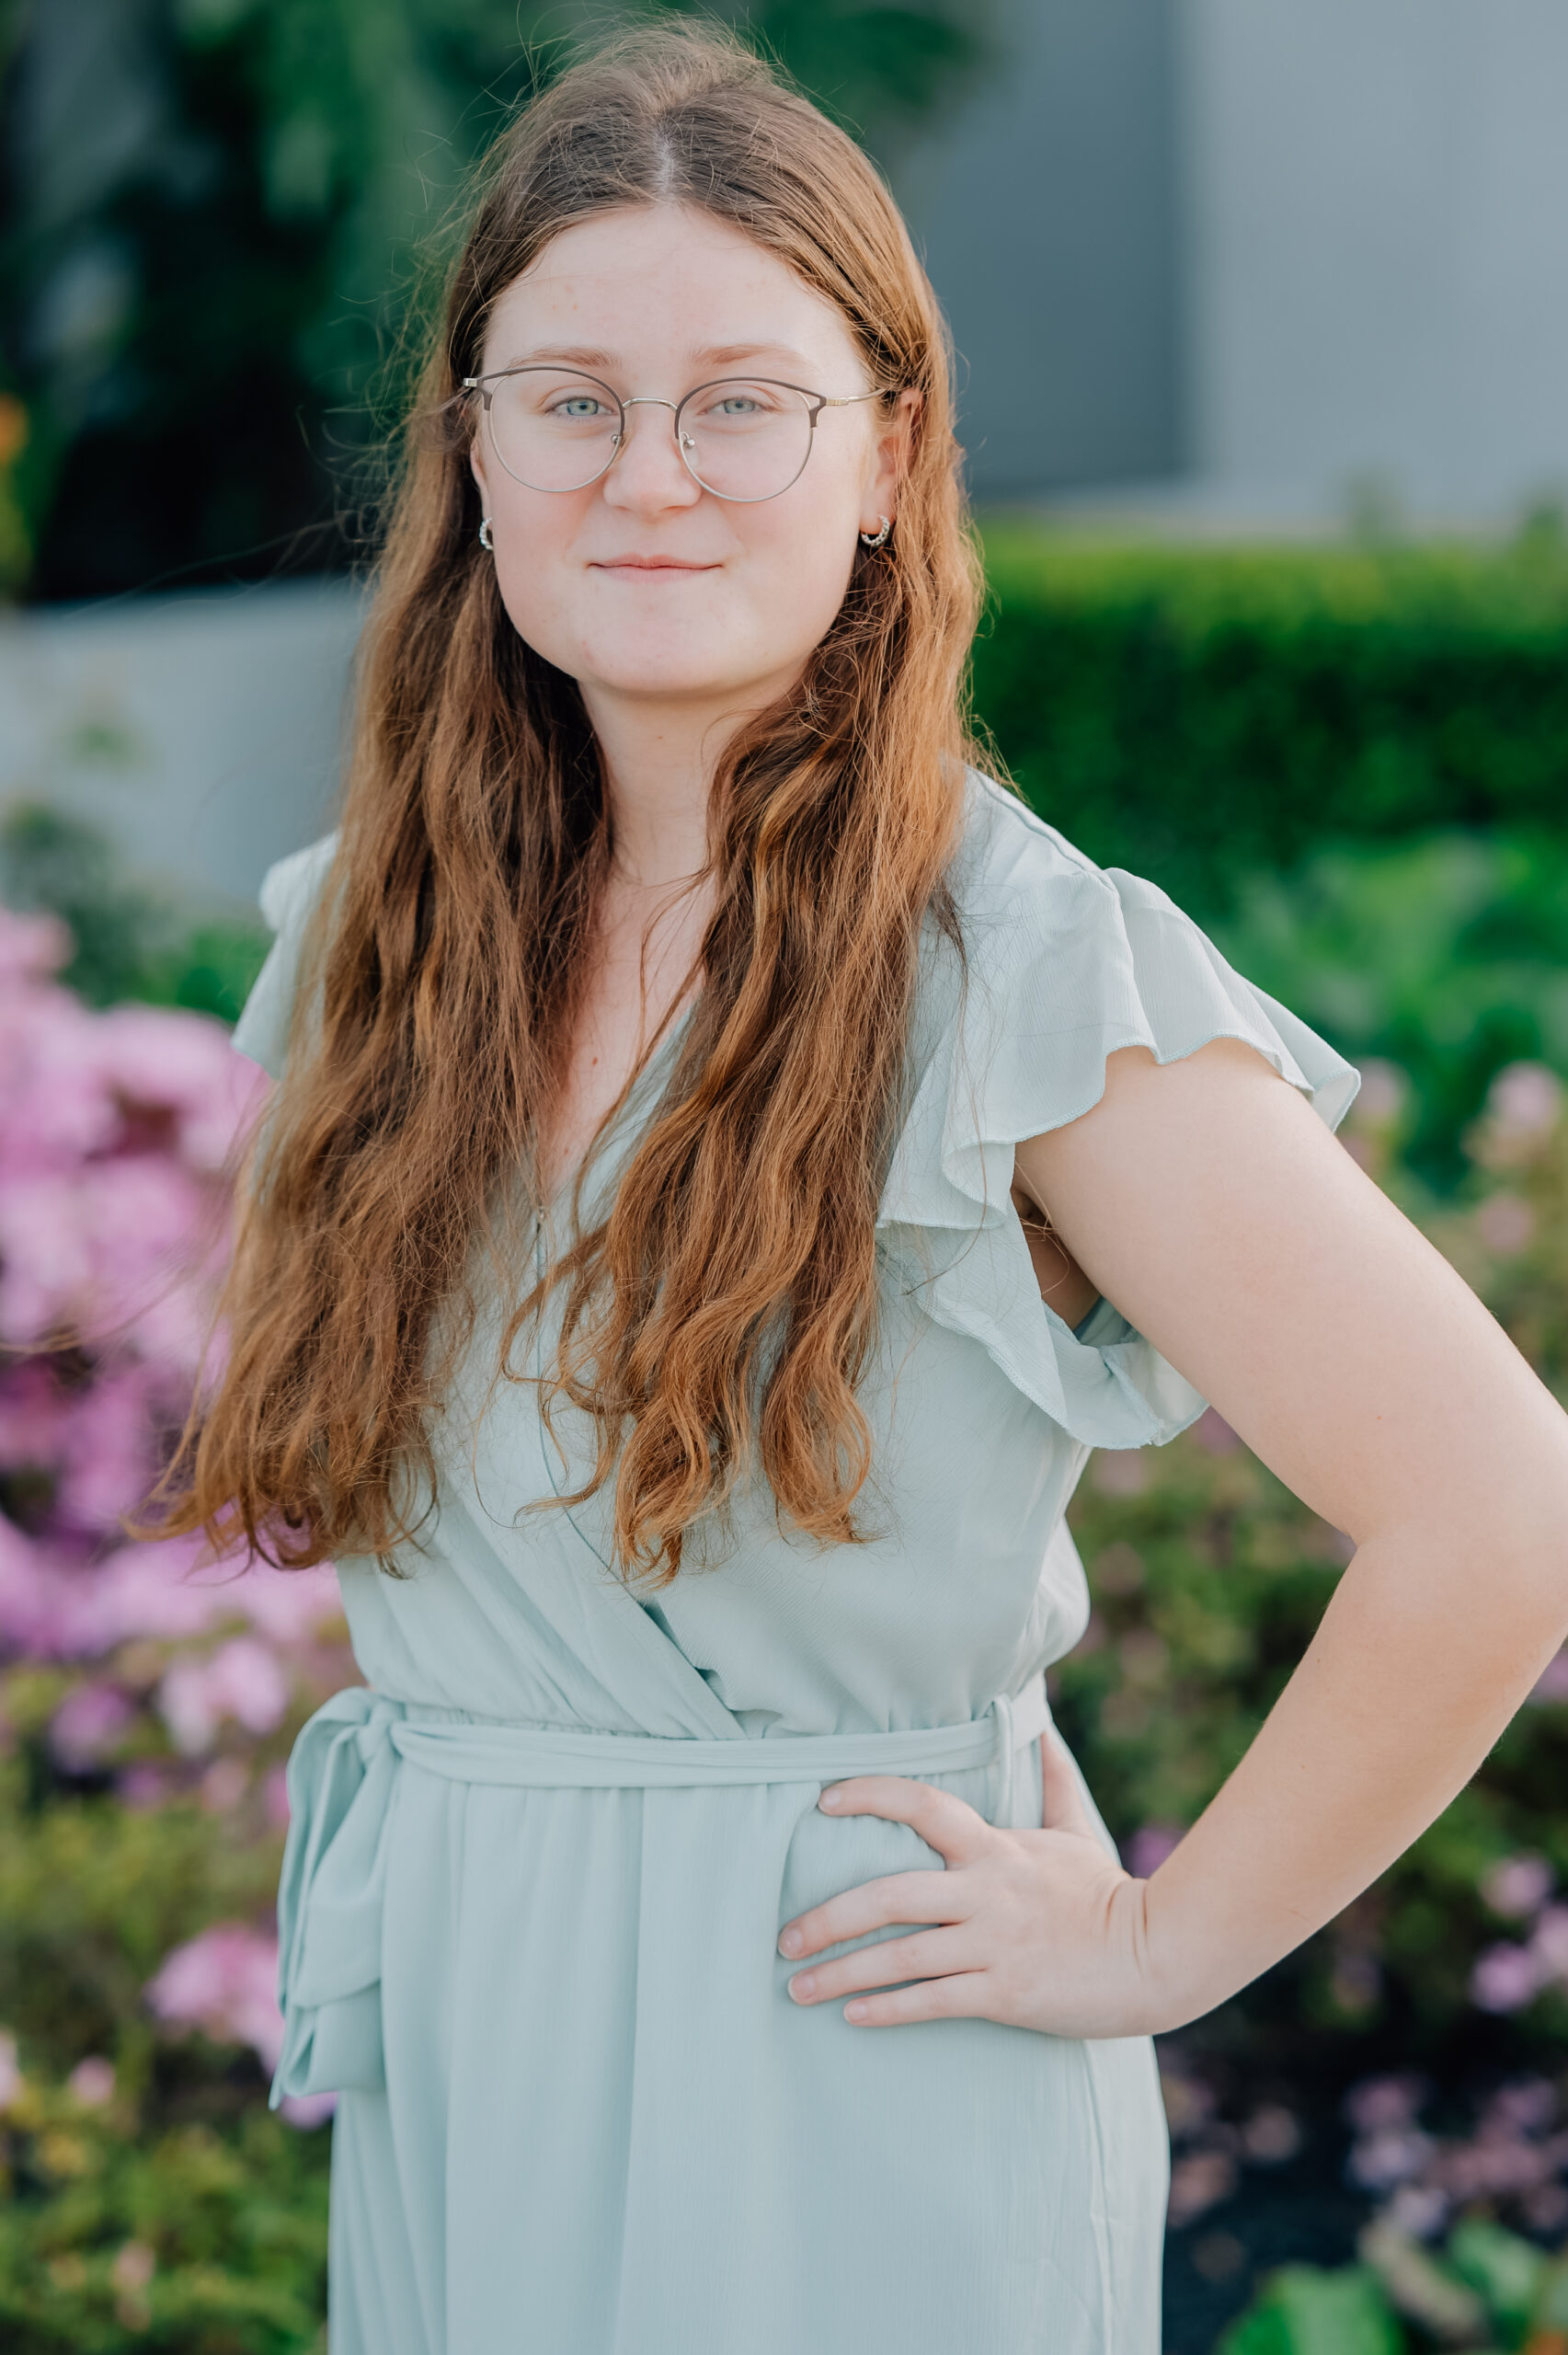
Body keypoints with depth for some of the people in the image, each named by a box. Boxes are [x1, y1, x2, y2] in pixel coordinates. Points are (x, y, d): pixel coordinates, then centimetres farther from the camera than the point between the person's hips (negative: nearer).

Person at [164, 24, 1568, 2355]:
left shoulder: (1039, 980, -17)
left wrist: (1162, 1942, -12)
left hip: (855, 2100, -5)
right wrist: (450, 1825, 8)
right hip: (452, 2085, 6)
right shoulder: (377, 937, 2)